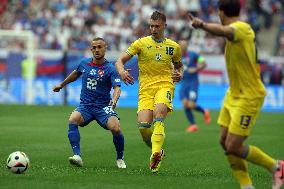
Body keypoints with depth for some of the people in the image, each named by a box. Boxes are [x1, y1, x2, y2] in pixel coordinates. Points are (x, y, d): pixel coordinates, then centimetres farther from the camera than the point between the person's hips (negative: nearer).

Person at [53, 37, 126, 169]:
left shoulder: (110, 68, -6)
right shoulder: (84, 63, 7)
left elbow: (117, 87, -17)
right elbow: (76, 74, 29)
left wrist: (114, 100, -38)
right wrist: (62, 85, 39)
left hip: (103, 107, -3)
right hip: (85, 106, 3)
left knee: (116, 128, -26)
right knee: (72, 120, -28)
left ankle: (120, 159, 1)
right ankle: (77, 156, -33)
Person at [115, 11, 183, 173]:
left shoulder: (174, 46, 14)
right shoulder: (142, 43, 9)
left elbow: (179, 66, 31)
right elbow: (120, 61, 5)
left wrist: (179, 74, 7)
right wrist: (122, 71, -18)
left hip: (165, 85, -1)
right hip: (146, 88, 1)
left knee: (159, 111, -33)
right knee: (143, 125, -17)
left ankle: (156, 153, -44)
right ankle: (158, 151, 11)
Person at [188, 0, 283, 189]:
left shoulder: (241, 28, -21)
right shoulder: (239, 29, 7)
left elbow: (223, 31, -46)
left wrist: (202, 24, -64)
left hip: (249, 97, -9)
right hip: (234, 94, 9)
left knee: (233, 147, -9)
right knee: (225, 141, 5)